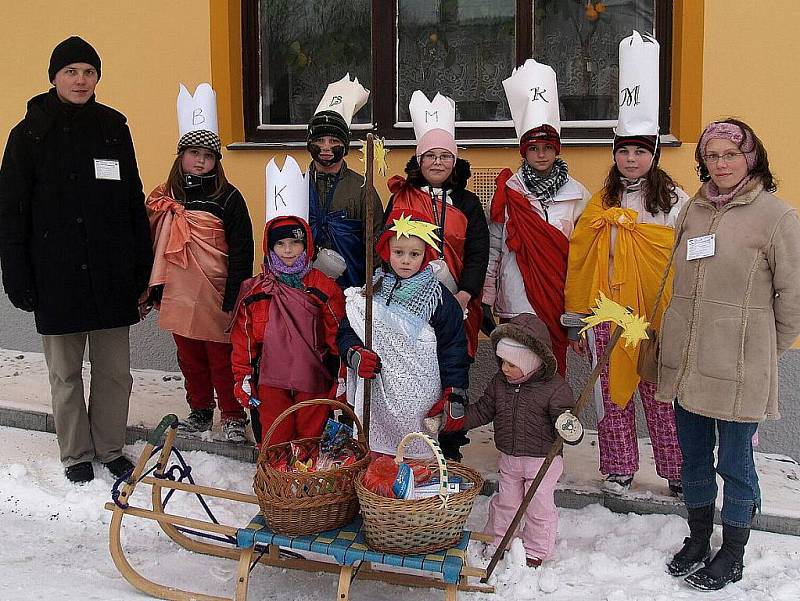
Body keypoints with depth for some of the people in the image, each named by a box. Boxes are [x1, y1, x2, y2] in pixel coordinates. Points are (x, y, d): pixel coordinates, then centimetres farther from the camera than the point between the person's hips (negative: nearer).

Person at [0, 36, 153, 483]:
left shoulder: (113, 128, 5)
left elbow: (134, 202, 9)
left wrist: (143, 268, 6)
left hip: (111, 274, 2)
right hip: (57, 275, -2)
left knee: (115, 370, 9)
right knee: (65, 373, 9)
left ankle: (111, 447, 27)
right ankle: (77, 453, 26)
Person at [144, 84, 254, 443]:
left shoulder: (228, 198, -6)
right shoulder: (164, 199, 7)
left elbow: (241, 252, -8)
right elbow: (154, 247, 13)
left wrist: (234, 297, -12)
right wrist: (154, 289, 11)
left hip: (215, 296, -4)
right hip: (178, 296, 5)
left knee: (221, 356, 3)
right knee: (190, 357, 15)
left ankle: (233, 416, 17)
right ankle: (200, 411, 31)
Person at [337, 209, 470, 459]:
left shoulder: (439, 297, 0)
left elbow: (453, 349, 0)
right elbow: (346, 332, 11)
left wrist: (455, 398, -5)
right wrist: (356, 354, -11)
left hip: (423, 404, -2)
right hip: (378, 399, 2)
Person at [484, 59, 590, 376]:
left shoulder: (576, 193, 3)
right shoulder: (508, 192, 0)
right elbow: (493, 246, 4)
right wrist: (486, 296, 2)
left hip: (558, 293, 1)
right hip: (517, 296, -1)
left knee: (555, 364, 6)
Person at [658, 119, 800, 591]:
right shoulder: (694, 210, 9)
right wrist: (678, 340, 15)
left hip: (739, 370, -5)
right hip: (685, 362, 6)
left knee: (735, 462, 8)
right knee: (693, 455, 17)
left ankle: (733, 555, 25)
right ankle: (699, 539, 35)